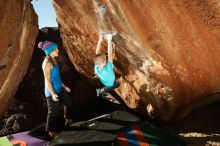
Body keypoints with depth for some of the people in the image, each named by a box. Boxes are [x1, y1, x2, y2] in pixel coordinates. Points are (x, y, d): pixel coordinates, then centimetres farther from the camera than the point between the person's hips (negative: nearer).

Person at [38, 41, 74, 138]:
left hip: (59, 89, 9)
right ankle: (52, 131, 26)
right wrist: (52, 93, -27)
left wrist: (64, 86, 19)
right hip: (52, 91, -9)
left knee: (68, 103, 22)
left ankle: (68, 120, 48)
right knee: (54, 111, 4)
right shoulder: (47, 63, -22)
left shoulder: (54, 60, 5)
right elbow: (47, 80, -22)